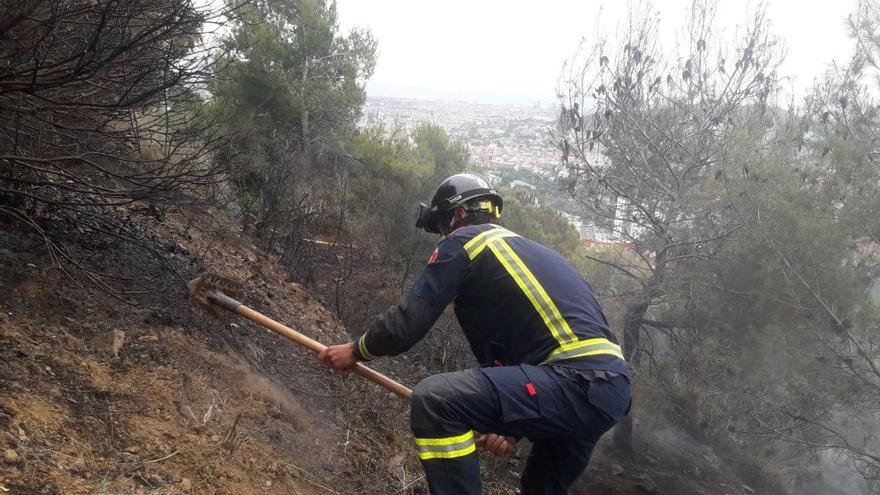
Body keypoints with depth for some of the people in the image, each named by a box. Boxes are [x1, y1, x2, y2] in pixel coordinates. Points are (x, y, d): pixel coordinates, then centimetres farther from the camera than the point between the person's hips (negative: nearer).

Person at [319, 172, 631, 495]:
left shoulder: (463, 241, 3)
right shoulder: (531, 249, 29)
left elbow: (408, 323, -1)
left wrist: (356, 350, 17)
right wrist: (512, 427, 22)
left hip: (580, 381, -9)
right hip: (612, 387, 10)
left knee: (434, 399, -15)